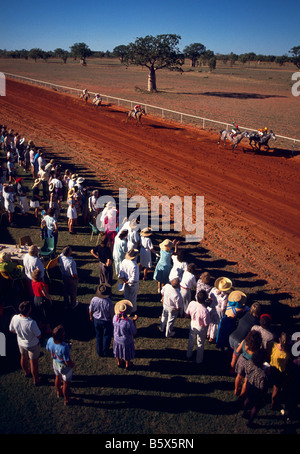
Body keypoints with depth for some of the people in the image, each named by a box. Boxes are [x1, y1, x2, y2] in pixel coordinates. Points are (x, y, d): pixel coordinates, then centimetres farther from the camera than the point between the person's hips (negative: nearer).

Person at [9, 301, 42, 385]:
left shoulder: (15, 318, -25)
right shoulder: (31, 323, -40)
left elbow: (11, 330, -5)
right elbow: (39, 336, -26)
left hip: (21, 343, 5)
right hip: (32, 345, -5)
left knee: (23, 358, 33)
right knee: (34, 362, 19)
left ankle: (27, 372, 61)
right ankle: (36, 380, 42)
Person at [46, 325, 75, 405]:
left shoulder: (50, 340, -24)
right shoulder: (64, 347, -43)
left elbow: (48, 349, -1)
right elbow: (68, 362, -31)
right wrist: (72, 365, -9)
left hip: (55, 362, 6)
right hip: (64, 366, -6)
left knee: (57, 377, 33)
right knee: (66, 383, 21)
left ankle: (59, 392, 61)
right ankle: (66, 399, 45)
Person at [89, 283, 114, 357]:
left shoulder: (94, 299, -21)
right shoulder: (109, 302, -31)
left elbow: (90, 311, -5)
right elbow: (112, 315, -18)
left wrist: (91, 317, 15)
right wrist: (113, 321, 2)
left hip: (96, 320, 3)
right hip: (107, 321, -3)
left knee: (98, 336, 24)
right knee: (106, 337, 20)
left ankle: (99, 352, 40)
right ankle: (105, 352, 37)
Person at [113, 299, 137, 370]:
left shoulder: (115, 317, -25)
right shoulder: (129, 322, -38)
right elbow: (134, 333, -22)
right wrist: (134, 321, -17)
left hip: (117, 339, 4)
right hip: (126, 341, -4)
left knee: (118, 351, 31)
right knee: (127, 353, 25)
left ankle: (119, 363, 55)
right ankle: (127, 365, 49)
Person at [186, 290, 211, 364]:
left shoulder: (191, 303, -26)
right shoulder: (205, 311, -39)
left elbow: (187, 314, -7)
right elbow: (206, 324, -25)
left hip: (192, 325, 4)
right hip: (201, 328, -4)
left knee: (191, 341, 31)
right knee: (200, 344, 23)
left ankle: (188, 354, 55)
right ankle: (199, 360, 44)